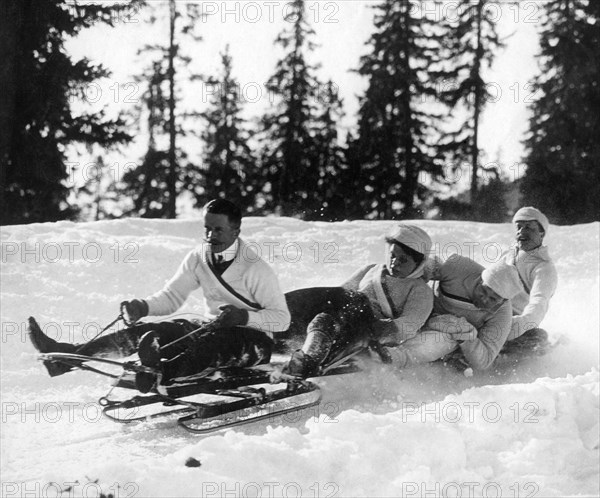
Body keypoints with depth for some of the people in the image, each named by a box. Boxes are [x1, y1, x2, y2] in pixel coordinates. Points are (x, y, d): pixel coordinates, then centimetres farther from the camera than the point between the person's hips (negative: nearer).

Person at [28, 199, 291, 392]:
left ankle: (161, 373, -71)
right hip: (212, 330, 6)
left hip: (255, 341, -6)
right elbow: (172, 296, 5)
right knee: (150, 331, -14)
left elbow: (282, 318, -13)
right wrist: (142, 307, -15)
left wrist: (244, 316, -29)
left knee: (209, 341, -40)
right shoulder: (198, 258, 3)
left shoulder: (256, 269, -14)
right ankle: (69, 356, -24)